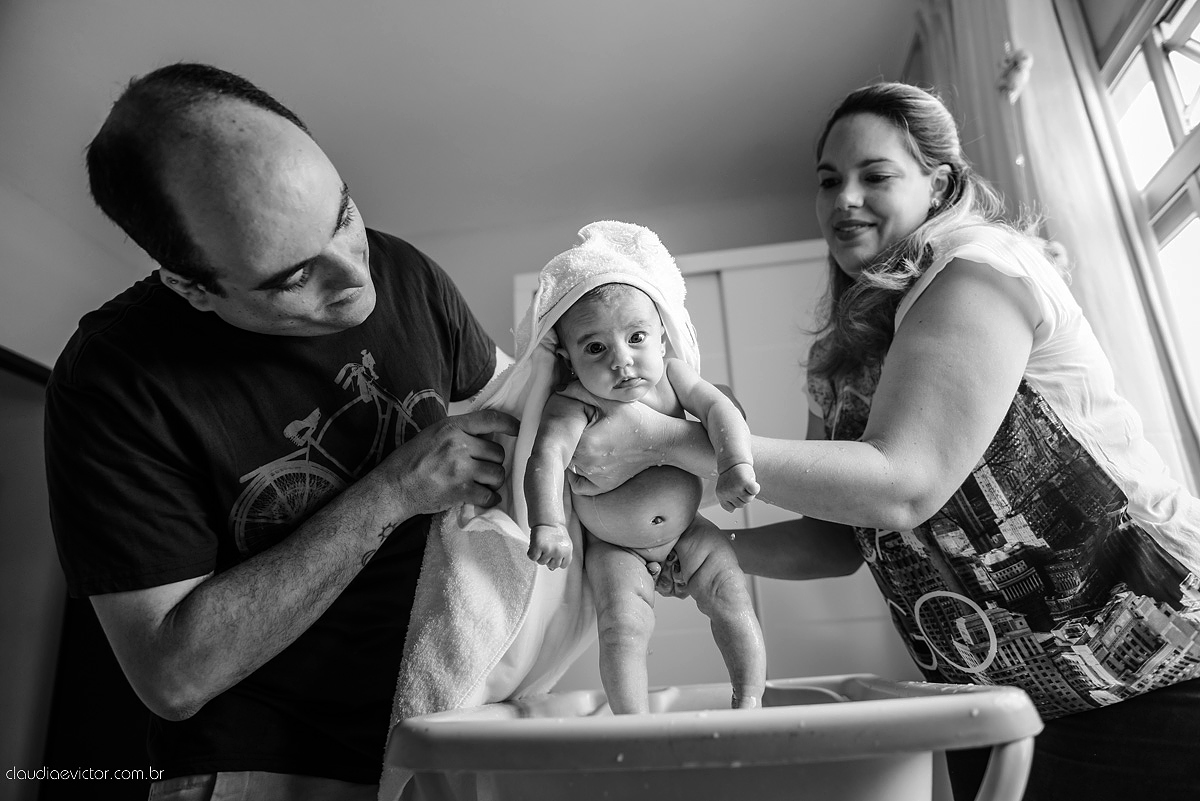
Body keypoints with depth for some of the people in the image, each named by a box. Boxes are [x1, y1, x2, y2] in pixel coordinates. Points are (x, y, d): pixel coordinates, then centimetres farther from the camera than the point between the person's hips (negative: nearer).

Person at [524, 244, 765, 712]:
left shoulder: (671, 375, -12)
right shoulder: (573, 406, -25)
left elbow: (718, 409, -17)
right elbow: (547, 458, -38)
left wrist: (736, 464, -34)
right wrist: (546, 524, -53)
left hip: (688, 534, 4)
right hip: (615, 549, -3)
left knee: (732, 599, -6)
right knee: (622, 627, -18)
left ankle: (749, 703, 5)